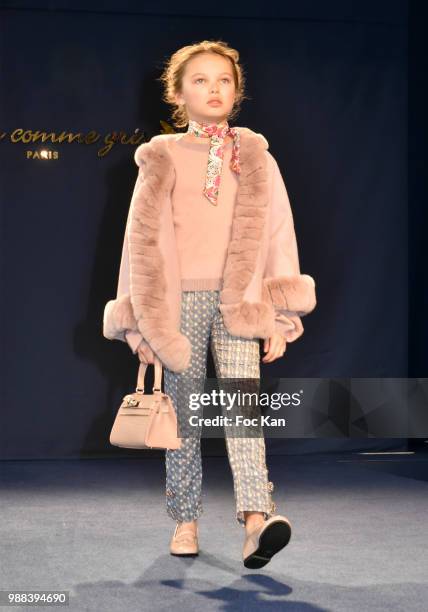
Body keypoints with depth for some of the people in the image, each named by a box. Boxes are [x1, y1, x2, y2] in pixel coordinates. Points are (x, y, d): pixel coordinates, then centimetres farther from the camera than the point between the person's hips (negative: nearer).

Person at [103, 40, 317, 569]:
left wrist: (282, 317, 2)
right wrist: (138, 323, 4)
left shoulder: (257, 159, 9)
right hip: (178, 301, 1)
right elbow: (140, 242, 7)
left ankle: (257, 517, -30)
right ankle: (185, 521, 17)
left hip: (238, 302, 0)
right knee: (184, 410, 5)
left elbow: (279, 236, 8)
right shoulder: (160, 161, 6)